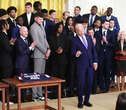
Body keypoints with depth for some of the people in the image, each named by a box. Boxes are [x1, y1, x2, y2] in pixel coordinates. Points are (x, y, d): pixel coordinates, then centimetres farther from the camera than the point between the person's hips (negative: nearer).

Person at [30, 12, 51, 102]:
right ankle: (35, 96, -1)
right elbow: (37, 42, -14)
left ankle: (39, 94, 16)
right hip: (38, 54, -8)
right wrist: (45, 52, -11)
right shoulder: (33, 27, -9)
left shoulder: (41, 25, 16)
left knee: (41, 74, 10)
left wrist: (48, 49, 4)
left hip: (44, 54, 8)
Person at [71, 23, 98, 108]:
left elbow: (93, 50, 11)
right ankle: (80, 101, 15)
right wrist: (76, 54, -28)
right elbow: (73, 53, -5)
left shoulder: (89, 37, 9)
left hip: (90, 64, 4)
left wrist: (95, 61, 6)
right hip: (81, 64, -4)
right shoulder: (75, 41, -5)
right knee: (81, 83, -2)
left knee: (90, 83, 7)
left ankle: (86, 101, 23)